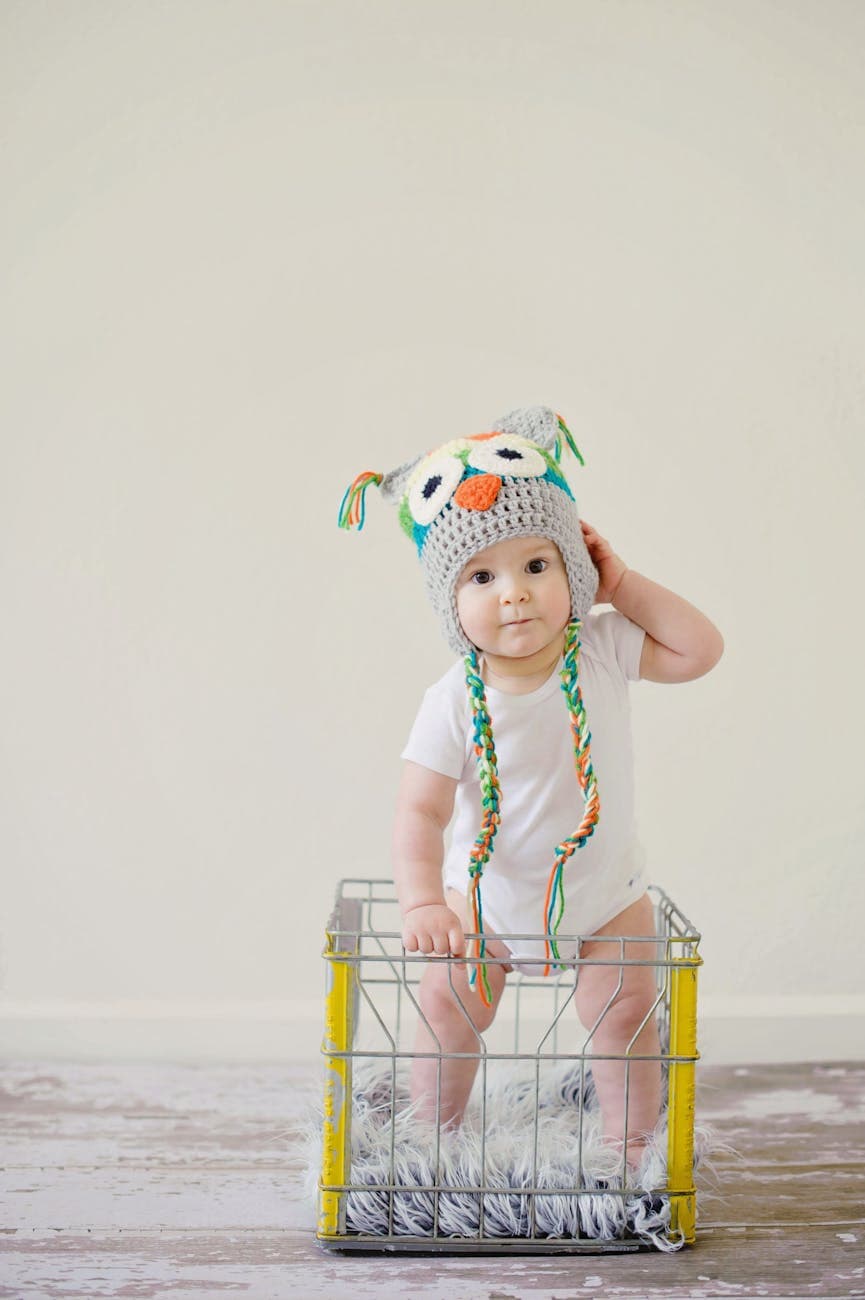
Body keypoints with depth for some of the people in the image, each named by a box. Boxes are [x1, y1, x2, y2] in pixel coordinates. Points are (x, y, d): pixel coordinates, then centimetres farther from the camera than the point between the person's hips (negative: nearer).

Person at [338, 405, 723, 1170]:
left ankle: (630, 1149, 18)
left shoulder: (603, 652, -17)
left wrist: (622, 585, -20)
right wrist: (422, 902, -41)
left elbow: (700, 650, -15)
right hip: (489, 902, -1)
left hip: (606, 897, 1)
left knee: (625, 1014, -1)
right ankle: (434, 1136, 25)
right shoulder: (455, 706, -25)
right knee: (447, 1009, 3)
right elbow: (421, 813, -26)